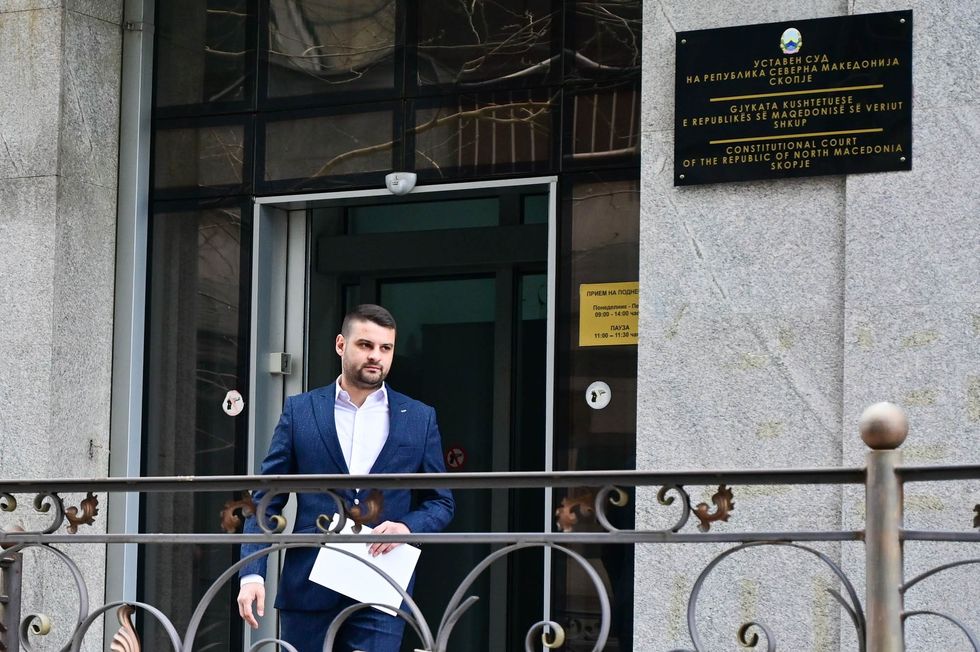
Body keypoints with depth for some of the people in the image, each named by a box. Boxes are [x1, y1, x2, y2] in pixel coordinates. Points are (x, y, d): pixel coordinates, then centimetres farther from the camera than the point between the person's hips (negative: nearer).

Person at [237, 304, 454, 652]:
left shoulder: (420, 419, 8)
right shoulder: (300, 411, 6)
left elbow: (441, 502, 13)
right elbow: (266, 500, 5)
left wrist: (408, 526, -9)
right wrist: (252, 574, -7)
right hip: (308, 588, 0)